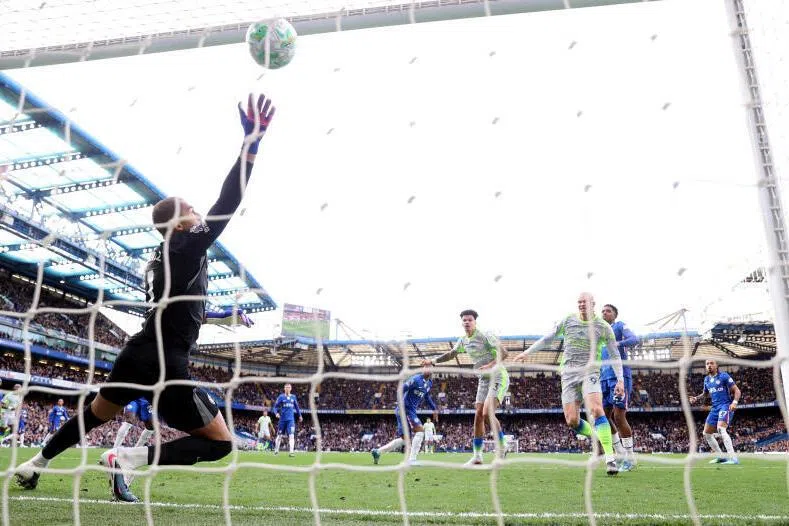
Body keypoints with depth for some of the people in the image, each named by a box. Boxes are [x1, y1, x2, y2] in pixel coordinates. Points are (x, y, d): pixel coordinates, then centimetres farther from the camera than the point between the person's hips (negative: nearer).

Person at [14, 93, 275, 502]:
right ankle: (127, 458, -12)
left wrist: (222, 316, 33)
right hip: (165, 365, -9)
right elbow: (226, 204, -26)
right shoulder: (187, 247, -13)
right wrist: (252, 141, -29)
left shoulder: (160, 257, 13)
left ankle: (35, 463, 45)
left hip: (135, 355, 9)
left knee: (93, 415, 34)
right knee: (220, 443, -2)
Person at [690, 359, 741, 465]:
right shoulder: (706, 379, 14)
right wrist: (696, 398, 8)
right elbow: (704, 393, 28)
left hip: (725, 406, -8)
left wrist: (735, 402, -25)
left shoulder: (724, 376, -6)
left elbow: (737, 390, -7)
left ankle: (733, 458, -32)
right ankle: (721, 456, 19)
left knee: (721, 429, -30)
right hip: (715, 408, 8)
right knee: (706, 433, 7)